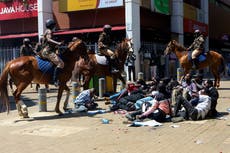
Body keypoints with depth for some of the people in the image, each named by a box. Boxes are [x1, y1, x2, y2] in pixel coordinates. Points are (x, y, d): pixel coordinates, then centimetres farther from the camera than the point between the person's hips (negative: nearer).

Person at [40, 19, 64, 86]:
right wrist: (57, 43, -36)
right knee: (60, 63, -24)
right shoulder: (49, 31, -7)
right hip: (48, 51, -11)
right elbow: (49, 39, -26)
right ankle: (54, 80, -31)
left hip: (46, 51, 11)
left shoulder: (48, 31, 23)